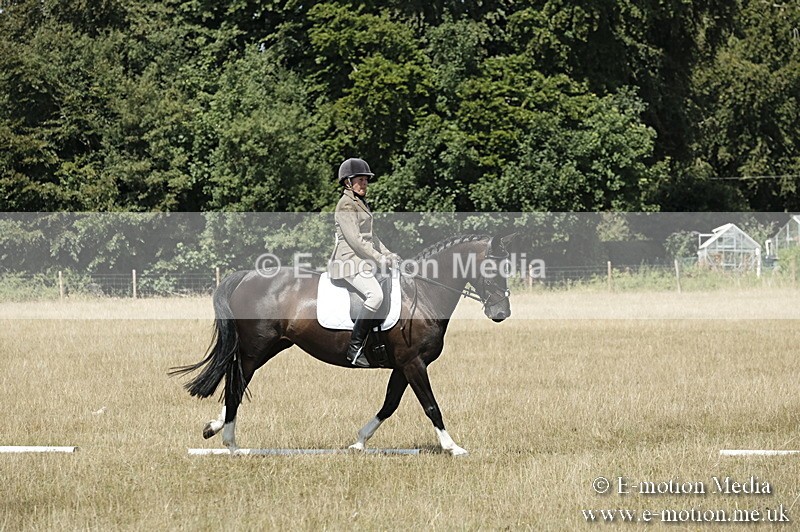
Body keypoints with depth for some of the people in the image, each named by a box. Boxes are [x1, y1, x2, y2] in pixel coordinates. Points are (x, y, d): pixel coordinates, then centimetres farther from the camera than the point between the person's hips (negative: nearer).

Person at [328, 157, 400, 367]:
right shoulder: (345, 205, -11)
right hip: (350, 259, -10)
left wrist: (387, 253, 13)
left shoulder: (361, 204, 19)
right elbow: (354, 239, -19)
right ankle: (355, 347, -25)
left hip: (364, 259, 10)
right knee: (375, 295, -29)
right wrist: (378, 259, -20)